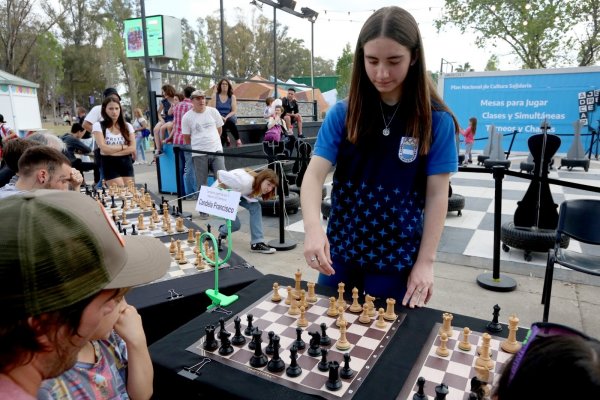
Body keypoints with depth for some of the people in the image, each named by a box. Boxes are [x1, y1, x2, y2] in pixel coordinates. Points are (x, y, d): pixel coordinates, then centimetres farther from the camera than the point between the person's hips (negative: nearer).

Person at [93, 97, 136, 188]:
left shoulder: (127, 126, 7)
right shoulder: (98, 126, -2)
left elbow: (132, 148, -3)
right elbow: (104, 148, -12)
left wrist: (112, 152, -10)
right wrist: (123, 146, -4)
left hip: (126, 163, 3)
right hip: (110, 165, -3)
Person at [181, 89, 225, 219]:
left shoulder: (213, 112, 4)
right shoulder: (187, 117, -1)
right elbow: (186, 138, 5)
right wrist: (198, 145, 11)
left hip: (216, 151, 2)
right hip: (199, 154, -1)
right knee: (202, 184, 4)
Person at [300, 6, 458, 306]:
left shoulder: (436, 121, -8)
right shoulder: (343, 114, -5)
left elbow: (437, 194, -6)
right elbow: (314, 174, -11)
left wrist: (425, 261, -8)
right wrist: (313, 228, -28)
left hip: (398, 258, -1)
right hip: (340, 250, 2)